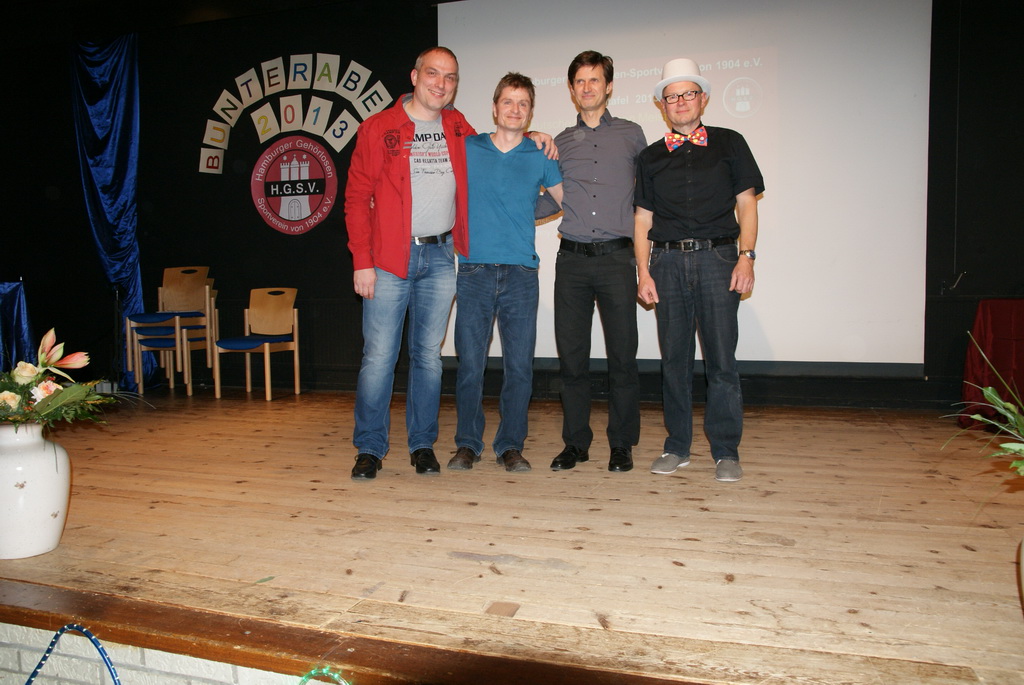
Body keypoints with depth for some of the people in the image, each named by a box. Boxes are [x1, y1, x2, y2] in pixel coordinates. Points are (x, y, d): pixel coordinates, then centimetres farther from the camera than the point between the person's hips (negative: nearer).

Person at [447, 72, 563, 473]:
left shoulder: (540, 158, 11)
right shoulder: (466, 149, 9)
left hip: (521, 274, 1)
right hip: (473, 271, 0)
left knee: (519, 365, 0)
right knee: (470, 363, 1)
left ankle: (511, 446, 13)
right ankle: (468, 444, 15)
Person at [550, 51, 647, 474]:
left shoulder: (631, 135, 11)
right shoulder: (559, 144, 15)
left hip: (616, 259, -1)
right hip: (572, 260, 2)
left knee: (622, 355, -1)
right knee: (571, 356, 3)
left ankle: (621, 444, 12)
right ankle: (576, 442, 15)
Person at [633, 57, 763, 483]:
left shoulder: (729, 144, 10)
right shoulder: (651, 157, 14)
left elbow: (746, 204, 6)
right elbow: (643, 218, 11)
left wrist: (746, 256, -6)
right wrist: (643, 271, 1)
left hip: (717, 259, -2)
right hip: (668, 261, 2)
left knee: (721, 359, -4)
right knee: (674, 359, 6)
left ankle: (726, 452, 8)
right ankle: (677, 447, 17)